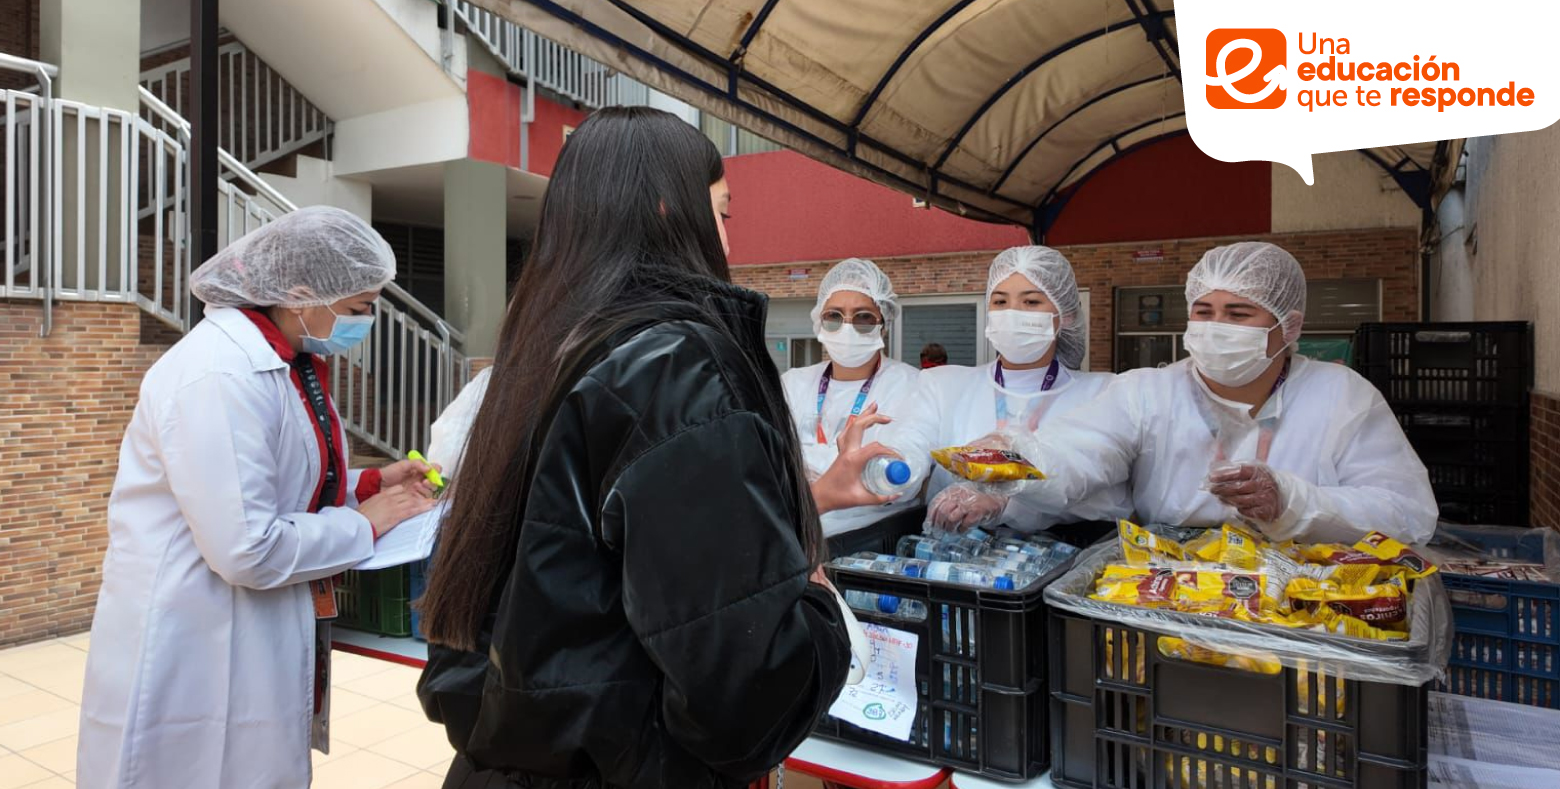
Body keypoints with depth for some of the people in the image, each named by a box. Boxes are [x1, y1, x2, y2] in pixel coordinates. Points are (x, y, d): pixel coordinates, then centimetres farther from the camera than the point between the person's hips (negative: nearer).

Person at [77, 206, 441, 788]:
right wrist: (365, 524, -15)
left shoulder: (289, 360, 5)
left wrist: (369, 484, 2)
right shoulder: (223, 375, -25)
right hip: (198, 660, -9)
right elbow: (248, 552, -27)